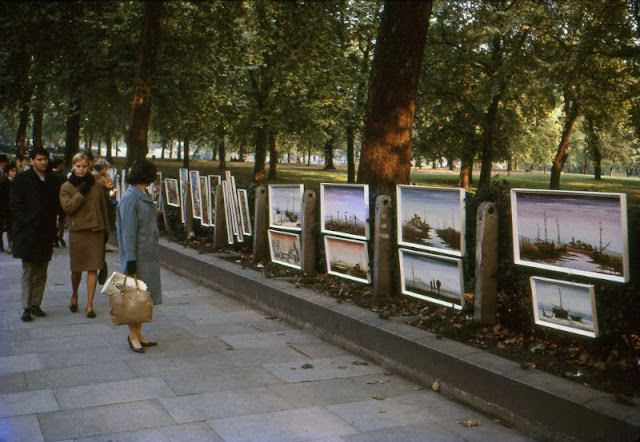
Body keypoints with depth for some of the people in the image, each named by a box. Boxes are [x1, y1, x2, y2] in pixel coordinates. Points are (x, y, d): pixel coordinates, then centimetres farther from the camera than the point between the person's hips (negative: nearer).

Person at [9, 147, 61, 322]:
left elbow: (56, 204, 16)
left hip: (46, 233, 4)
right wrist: (26, 221, -12)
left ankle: (36, 304, 15)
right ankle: (27, 307, 2)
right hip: (28, 233, -4)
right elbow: (14, 204, -4)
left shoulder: (52, 181, 10)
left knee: (41, 273, 7)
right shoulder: (22, 179, -1)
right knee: (28, 271, -1)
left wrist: (53, 222, 2)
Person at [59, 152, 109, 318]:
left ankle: (89, 304, 3)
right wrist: (81, 193, -15)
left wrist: (106, 229, 10)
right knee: (77, 268, 7)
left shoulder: (96, 185, 8)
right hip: (77, 231, -1)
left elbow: (103, 207, 12)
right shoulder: (66, 187, 3)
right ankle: (74, 295, 35)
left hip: (96, 230, 1)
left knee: (93, 268, -2)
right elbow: (67, 207, -11)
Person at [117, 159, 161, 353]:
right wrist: (130, 260, -18)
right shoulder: (130, 198, -14)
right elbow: (128, 232, -17)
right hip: (138, 256, -9)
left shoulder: (144, 197, 14)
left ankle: (138, 335, 21)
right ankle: (133, 336, 9)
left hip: (149, 255, 9)